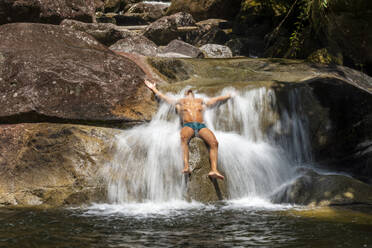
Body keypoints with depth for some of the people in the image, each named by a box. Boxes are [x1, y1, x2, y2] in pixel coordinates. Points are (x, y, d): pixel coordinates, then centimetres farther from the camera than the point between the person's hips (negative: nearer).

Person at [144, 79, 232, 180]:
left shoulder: (200, 101, 38)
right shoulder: (180, 101, 34)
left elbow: (216, 99, 45)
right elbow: (164, 97, 37)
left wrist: (228, 95, 50)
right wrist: (153, 88, 43)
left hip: (201, 125, 2)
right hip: (188, 125, -2)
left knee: (214, 142, -30)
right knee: (184, 137, -41)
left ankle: (214, 170, -45)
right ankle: (186, 167, -55)